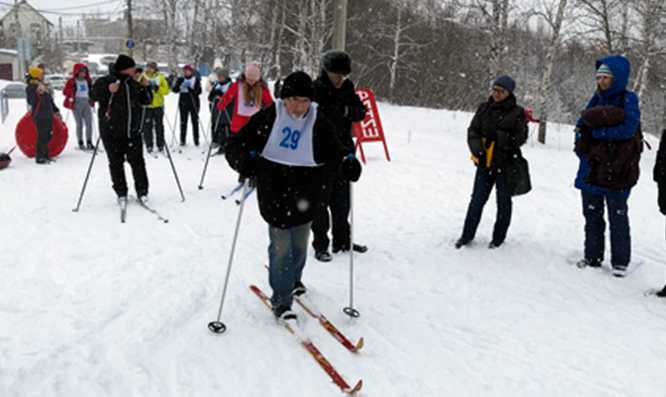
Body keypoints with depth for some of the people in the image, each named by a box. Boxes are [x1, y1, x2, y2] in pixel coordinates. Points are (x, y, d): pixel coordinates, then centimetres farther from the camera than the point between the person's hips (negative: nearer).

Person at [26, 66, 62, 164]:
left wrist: (57, 112, 26)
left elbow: (50, 100, 25)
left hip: (48, 115, 8)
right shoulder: (31, 87, -7)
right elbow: (32, 101, -18)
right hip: (39, 116, -8)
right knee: (42, 136, -10)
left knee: (48, 136, 12)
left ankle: (45, 155, 22)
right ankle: (39, 158, -4)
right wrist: (39, 92, -29)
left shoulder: (45, 86, 18)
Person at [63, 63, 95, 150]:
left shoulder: (88, 81, 15)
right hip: (77, 104, -4)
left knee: (89, 123, -5)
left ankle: (89, 143, -2)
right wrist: (73, 89, -19)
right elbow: (65, 92, -2)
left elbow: (91, 91, 28)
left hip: (87, 104, 4)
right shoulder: (71, 81, 2)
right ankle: (80, 143, 3)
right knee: (79, 124, -2)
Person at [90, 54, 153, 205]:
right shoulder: (106, 81, -3)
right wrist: (108, 90, -29)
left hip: (133, 132, 4)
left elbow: (147, 102, 18)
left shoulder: (135, 84, 13)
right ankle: (121, 194, 13)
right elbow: (94, 96, -14)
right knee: (116, 163, 2)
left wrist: (146, 87, 3)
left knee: (137, 161, 2)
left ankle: (142, 191, 14)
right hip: (112, 132, -4)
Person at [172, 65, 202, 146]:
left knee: (195, 122, 3)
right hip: (183, 104, 1)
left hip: (194, 104, -1)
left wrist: (191, 90, -26)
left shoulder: (196, 80, 2)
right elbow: (175, 90, -1)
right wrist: (178, 84, -20)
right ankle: (183, 140, 9)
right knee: (183, 122, 3)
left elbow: (199, 91, -7)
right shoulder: (180, 79, 7)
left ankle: (196, 140, 10)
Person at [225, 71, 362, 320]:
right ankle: (281, 299, 14)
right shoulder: (266, 119, -6)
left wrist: (347, 160, -20)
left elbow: (334, 149, 4)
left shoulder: (320, 125, 0)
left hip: (305, 200, 3)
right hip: (274, 199, -3)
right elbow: (236, 144, -3)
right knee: (281, 247, -2)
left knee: (300, 246, 18)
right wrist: (243, 160, -26)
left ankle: (293, 279, 47)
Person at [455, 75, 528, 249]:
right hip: (485, 162, 2)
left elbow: (521, 136, -6)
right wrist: (478, 151, -12)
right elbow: (472, 131, 3)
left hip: (505, 163, -2)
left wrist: (500, 138, -20)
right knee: (477, 199, 6)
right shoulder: (484, 108, 6)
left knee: (503, 202, 9)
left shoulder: (517, 112, -2)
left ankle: (498, 238, 22)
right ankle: (467, 235, 18)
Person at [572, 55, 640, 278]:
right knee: (592, 215, 13)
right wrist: (582, 145, -9)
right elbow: (581, 126, 10)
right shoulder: (597, 98, 10)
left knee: (617, 217, 3)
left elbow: (627, 129, -21)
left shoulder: (628, 99, -7)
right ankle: (593, 257, 24)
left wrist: (595, 133, -17)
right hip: (591, 169, 6)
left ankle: (620, 261, 14)